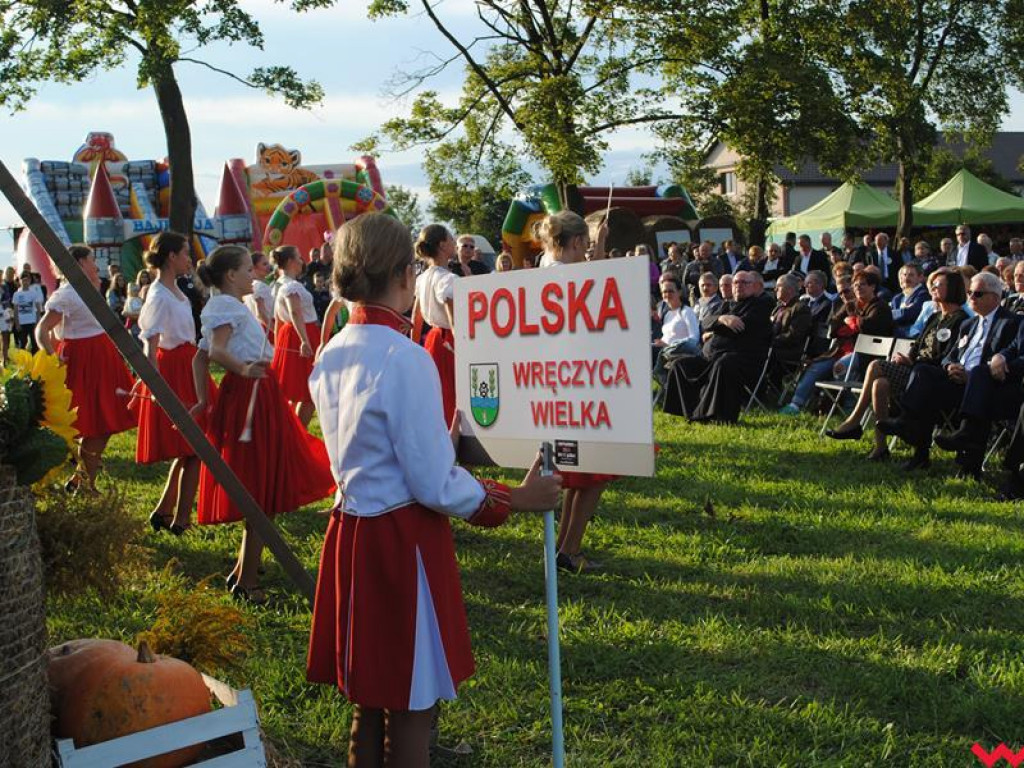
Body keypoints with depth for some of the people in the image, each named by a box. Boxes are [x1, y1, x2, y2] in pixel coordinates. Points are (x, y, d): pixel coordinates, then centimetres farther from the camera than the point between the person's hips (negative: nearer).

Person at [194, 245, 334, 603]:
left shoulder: (222, 305, 17)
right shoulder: (228, 306, -14)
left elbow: (200, 357, 17)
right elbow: (217, 350, -31)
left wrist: (205, 400, 13)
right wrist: (243, 369, -48)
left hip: (256, 397, 11)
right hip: (251, 398, -11)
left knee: (263, 490, 17)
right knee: (262, 494, -8)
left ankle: (242, 570, 25)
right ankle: (246, 582, -5)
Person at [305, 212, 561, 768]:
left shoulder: (332, 356, 4)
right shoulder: (404, 358, -20)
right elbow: (434, 485, -19)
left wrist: (442, 444, 25)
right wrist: (514, 500, -7)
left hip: (350, 532, 8)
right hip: (403, 542, -8)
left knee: (369, 704, 21)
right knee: (411, 709, 7)